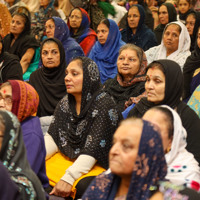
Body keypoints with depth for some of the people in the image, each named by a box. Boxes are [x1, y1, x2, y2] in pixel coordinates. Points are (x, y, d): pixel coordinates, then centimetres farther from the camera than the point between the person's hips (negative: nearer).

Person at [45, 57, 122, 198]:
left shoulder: (105, 104, -14)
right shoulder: (65, 103, 8)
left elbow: (93, 149, -20)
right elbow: (52, 137, 5)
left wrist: (68, 178, -28)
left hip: (97, 165, -6)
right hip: (67, 159, 6)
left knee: (82, 186, -36)